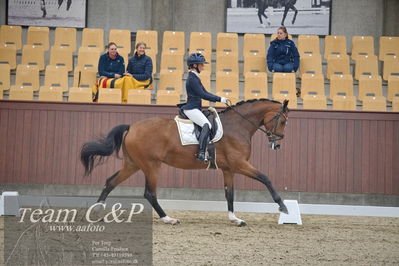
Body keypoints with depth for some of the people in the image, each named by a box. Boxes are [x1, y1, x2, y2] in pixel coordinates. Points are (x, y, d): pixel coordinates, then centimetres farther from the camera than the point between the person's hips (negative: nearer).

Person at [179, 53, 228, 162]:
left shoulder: (195, 78, 18)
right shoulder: (192, 79, -14)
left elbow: (205, 92, 21)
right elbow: (202, 95, -21)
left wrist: (220, 98, 11)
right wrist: (219, 99, -19)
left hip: (195, 109, 11)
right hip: (191, 109, -11)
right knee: (207, 125, -28)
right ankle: (201, 152, -34)